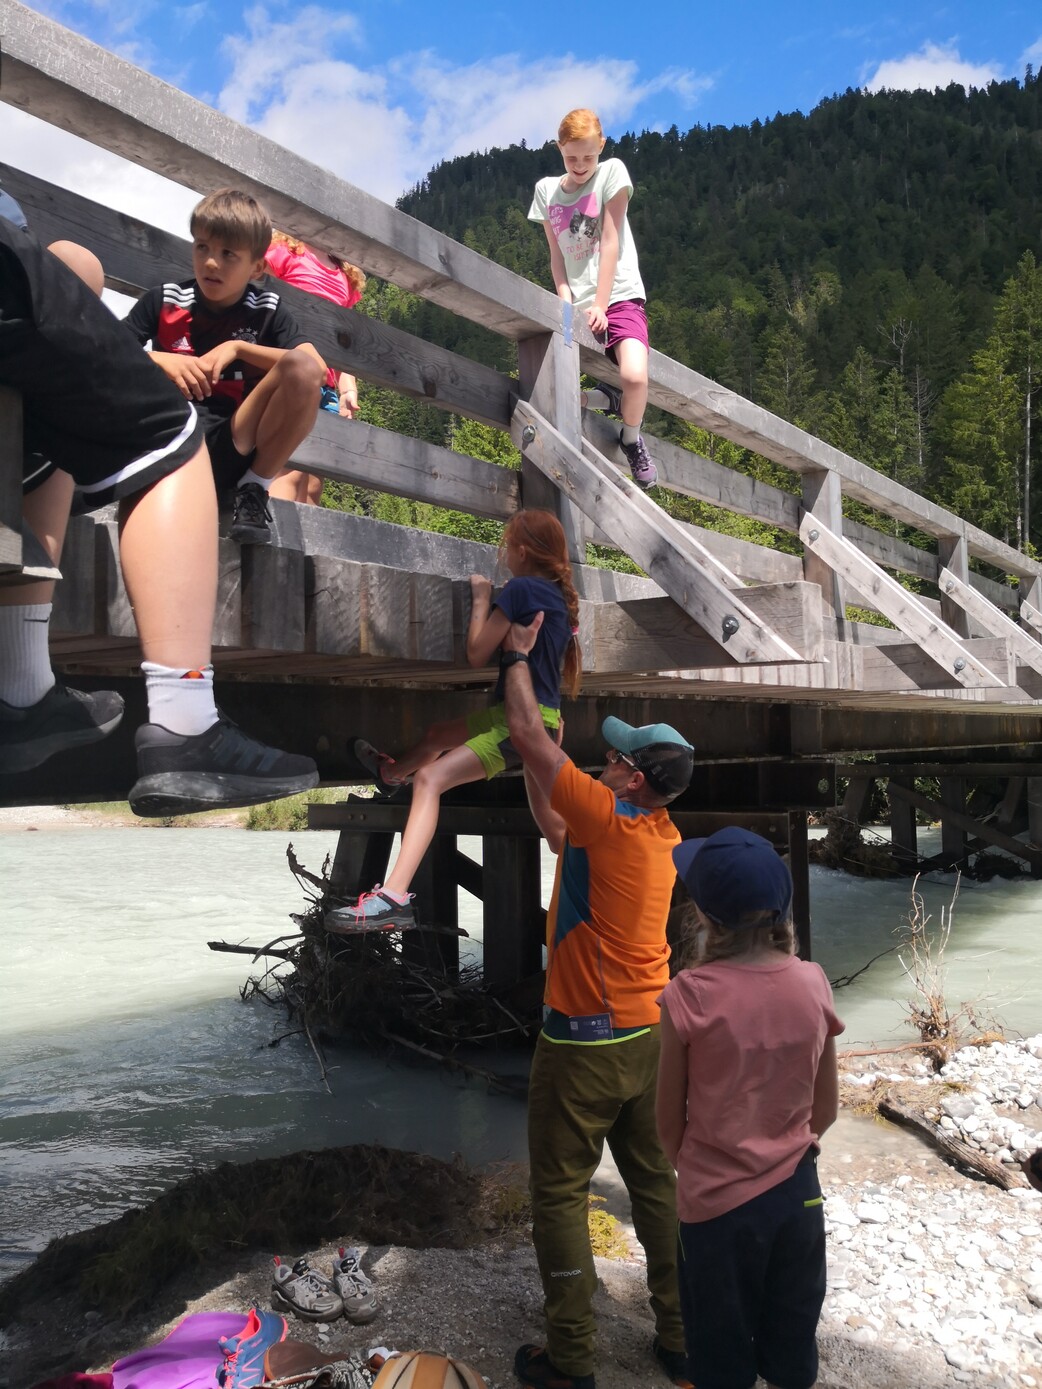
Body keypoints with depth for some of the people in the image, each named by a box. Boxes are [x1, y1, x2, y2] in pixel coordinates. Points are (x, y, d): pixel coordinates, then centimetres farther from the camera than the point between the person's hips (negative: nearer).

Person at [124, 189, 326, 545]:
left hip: (235, 447, 0)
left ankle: (253, 489, -10)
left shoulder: (267, 310, 9)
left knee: (303, 368, -23)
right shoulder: (164, 300, 8)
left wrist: (238, 347, -11)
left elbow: (317, 368, -6)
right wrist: (160, 361, -16)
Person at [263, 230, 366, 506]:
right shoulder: (284, 252, 7)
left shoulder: (347, 278, 24)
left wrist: (348, 390, 8)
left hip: (326, 389, 7)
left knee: (312, 487, 0)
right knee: (290, 471, -21)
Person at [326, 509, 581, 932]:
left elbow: (477, 654, -14)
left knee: (430, 778, -22)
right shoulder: (561, 594, 10)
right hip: (543, 717, 10)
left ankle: (394, 897, -34)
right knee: (437, 735, 31)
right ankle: (389, 773, 63)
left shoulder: (520, 588, -15)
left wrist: (481, 597, -2)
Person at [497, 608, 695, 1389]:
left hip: (584, 1045, -7)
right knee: (660, 1186, 16)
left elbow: (529, 737, -14)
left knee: (561, 1197, 7)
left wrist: (518, 658, 0)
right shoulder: (663, 834, 2)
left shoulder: (610, 820, -20)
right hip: (650, 1039, 7)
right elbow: (554, 826, 14)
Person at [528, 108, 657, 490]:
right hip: (576, 304, 4)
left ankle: (631, 439, 1)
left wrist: (600, 305, -12)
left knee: (634, 376, -30)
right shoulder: (546, 190, 10)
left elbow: (610, 241, -6)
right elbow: (556, 255, 8)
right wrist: (565, 300, -9)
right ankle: (605, 399, 13)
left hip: (619, 295, -3)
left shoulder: (612, 172, 0)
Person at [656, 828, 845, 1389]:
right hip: (796, 1192, 3)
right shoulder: (812, 983, -11)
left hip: (717, 1202, -3)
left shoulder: (690, 995, -21)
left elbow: (669, 1122, -9)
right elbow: (825, 1108, 1)